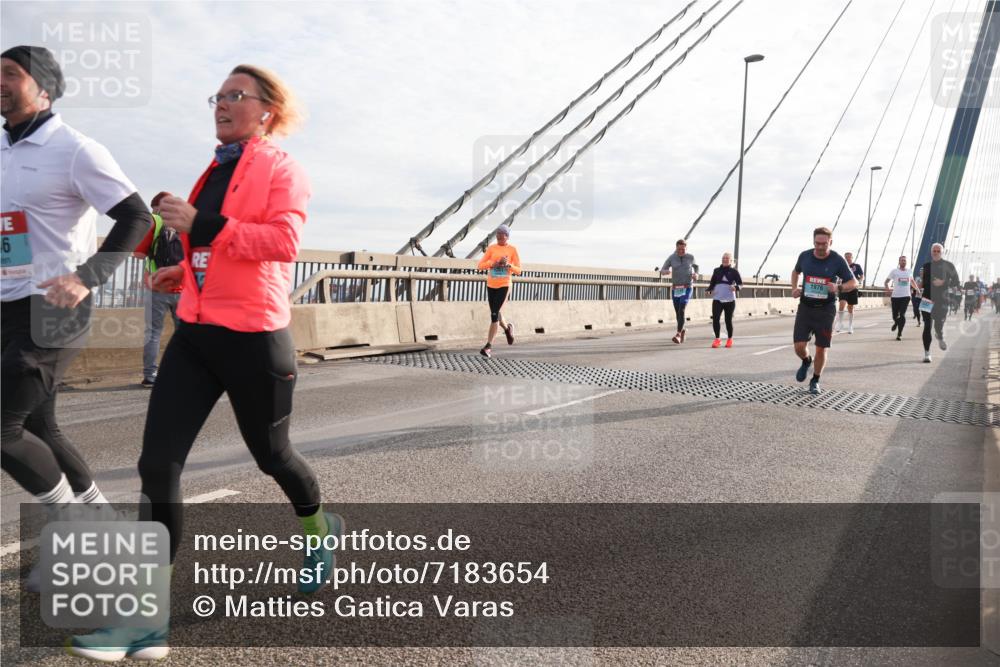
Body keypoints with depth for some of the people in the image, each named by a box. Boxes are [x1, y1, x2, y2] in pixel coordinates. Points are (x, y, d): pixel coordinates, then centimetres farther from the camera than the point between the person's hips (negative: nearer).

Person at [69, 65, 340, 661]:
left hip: (254, 337, -6)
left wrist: (203, 226, -21)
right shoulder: (216, 172, 16)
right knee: (157, 464, -5)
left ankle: (320, 529, 43)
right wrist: (184, 272, 12)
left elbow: (284, 240, -20)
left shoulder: (282, 169, -4)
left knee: (270, 453, 12)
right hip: (196, 333, 7)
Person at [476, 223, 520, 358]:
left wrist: (508, 265, -19)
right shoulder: (491, 248, 3)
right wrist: (493, 263, -17)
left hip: (504, 286, -4)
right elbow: (480, 266, -2)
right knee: (496, 314, 14)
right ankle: (507, 328, 46)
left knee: (494, 315, -12)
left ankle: (488, 346, -6)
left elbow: (518, 271, -1)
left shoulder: (512, 250, -2)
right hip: (491, 285, 4)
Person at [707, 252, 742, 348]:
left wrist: (736, 287, -20)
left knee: (728, 320, 5)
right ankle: (717, 339, -1)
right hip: (717, 299, 1)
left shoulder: (734, 271, 4)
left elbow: (740, 283, 2)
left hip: (729, 300, -1)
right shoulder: (717, 270, 11)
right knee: (715, 318, -14)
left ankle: (729, 339, 25)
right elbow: (712, 282, 15)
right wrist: (710, 290, -6)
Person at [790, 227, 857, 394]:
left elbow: (854, 283, -2)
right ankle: (806, 361, 29)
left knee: (821, 348, 4)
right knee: (799, 346, -7)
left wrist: (838, 287, -23)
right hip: (805, 307, 2)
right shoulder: (805, 256, -2)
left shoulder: (838, 260, -9)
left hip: (826, 310, -1)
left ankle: (815, 381, 25)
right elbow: (796, 271, 20)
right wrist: (794, 288, 3)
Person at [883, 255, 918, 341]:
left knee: (902, 315, -10)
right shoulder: (894, 271, -1)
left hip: (906, 296, 1)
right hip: (895, 296, -1)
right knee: (895, 315, 6)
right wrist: (887, 288, -21)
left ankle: (899, 334, -5)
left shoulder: (909, 271, 9)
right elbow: (887, 281, -2)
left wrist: (917, 289, 25)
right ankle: (896, 323, 43)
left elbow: (912, 281, 28)